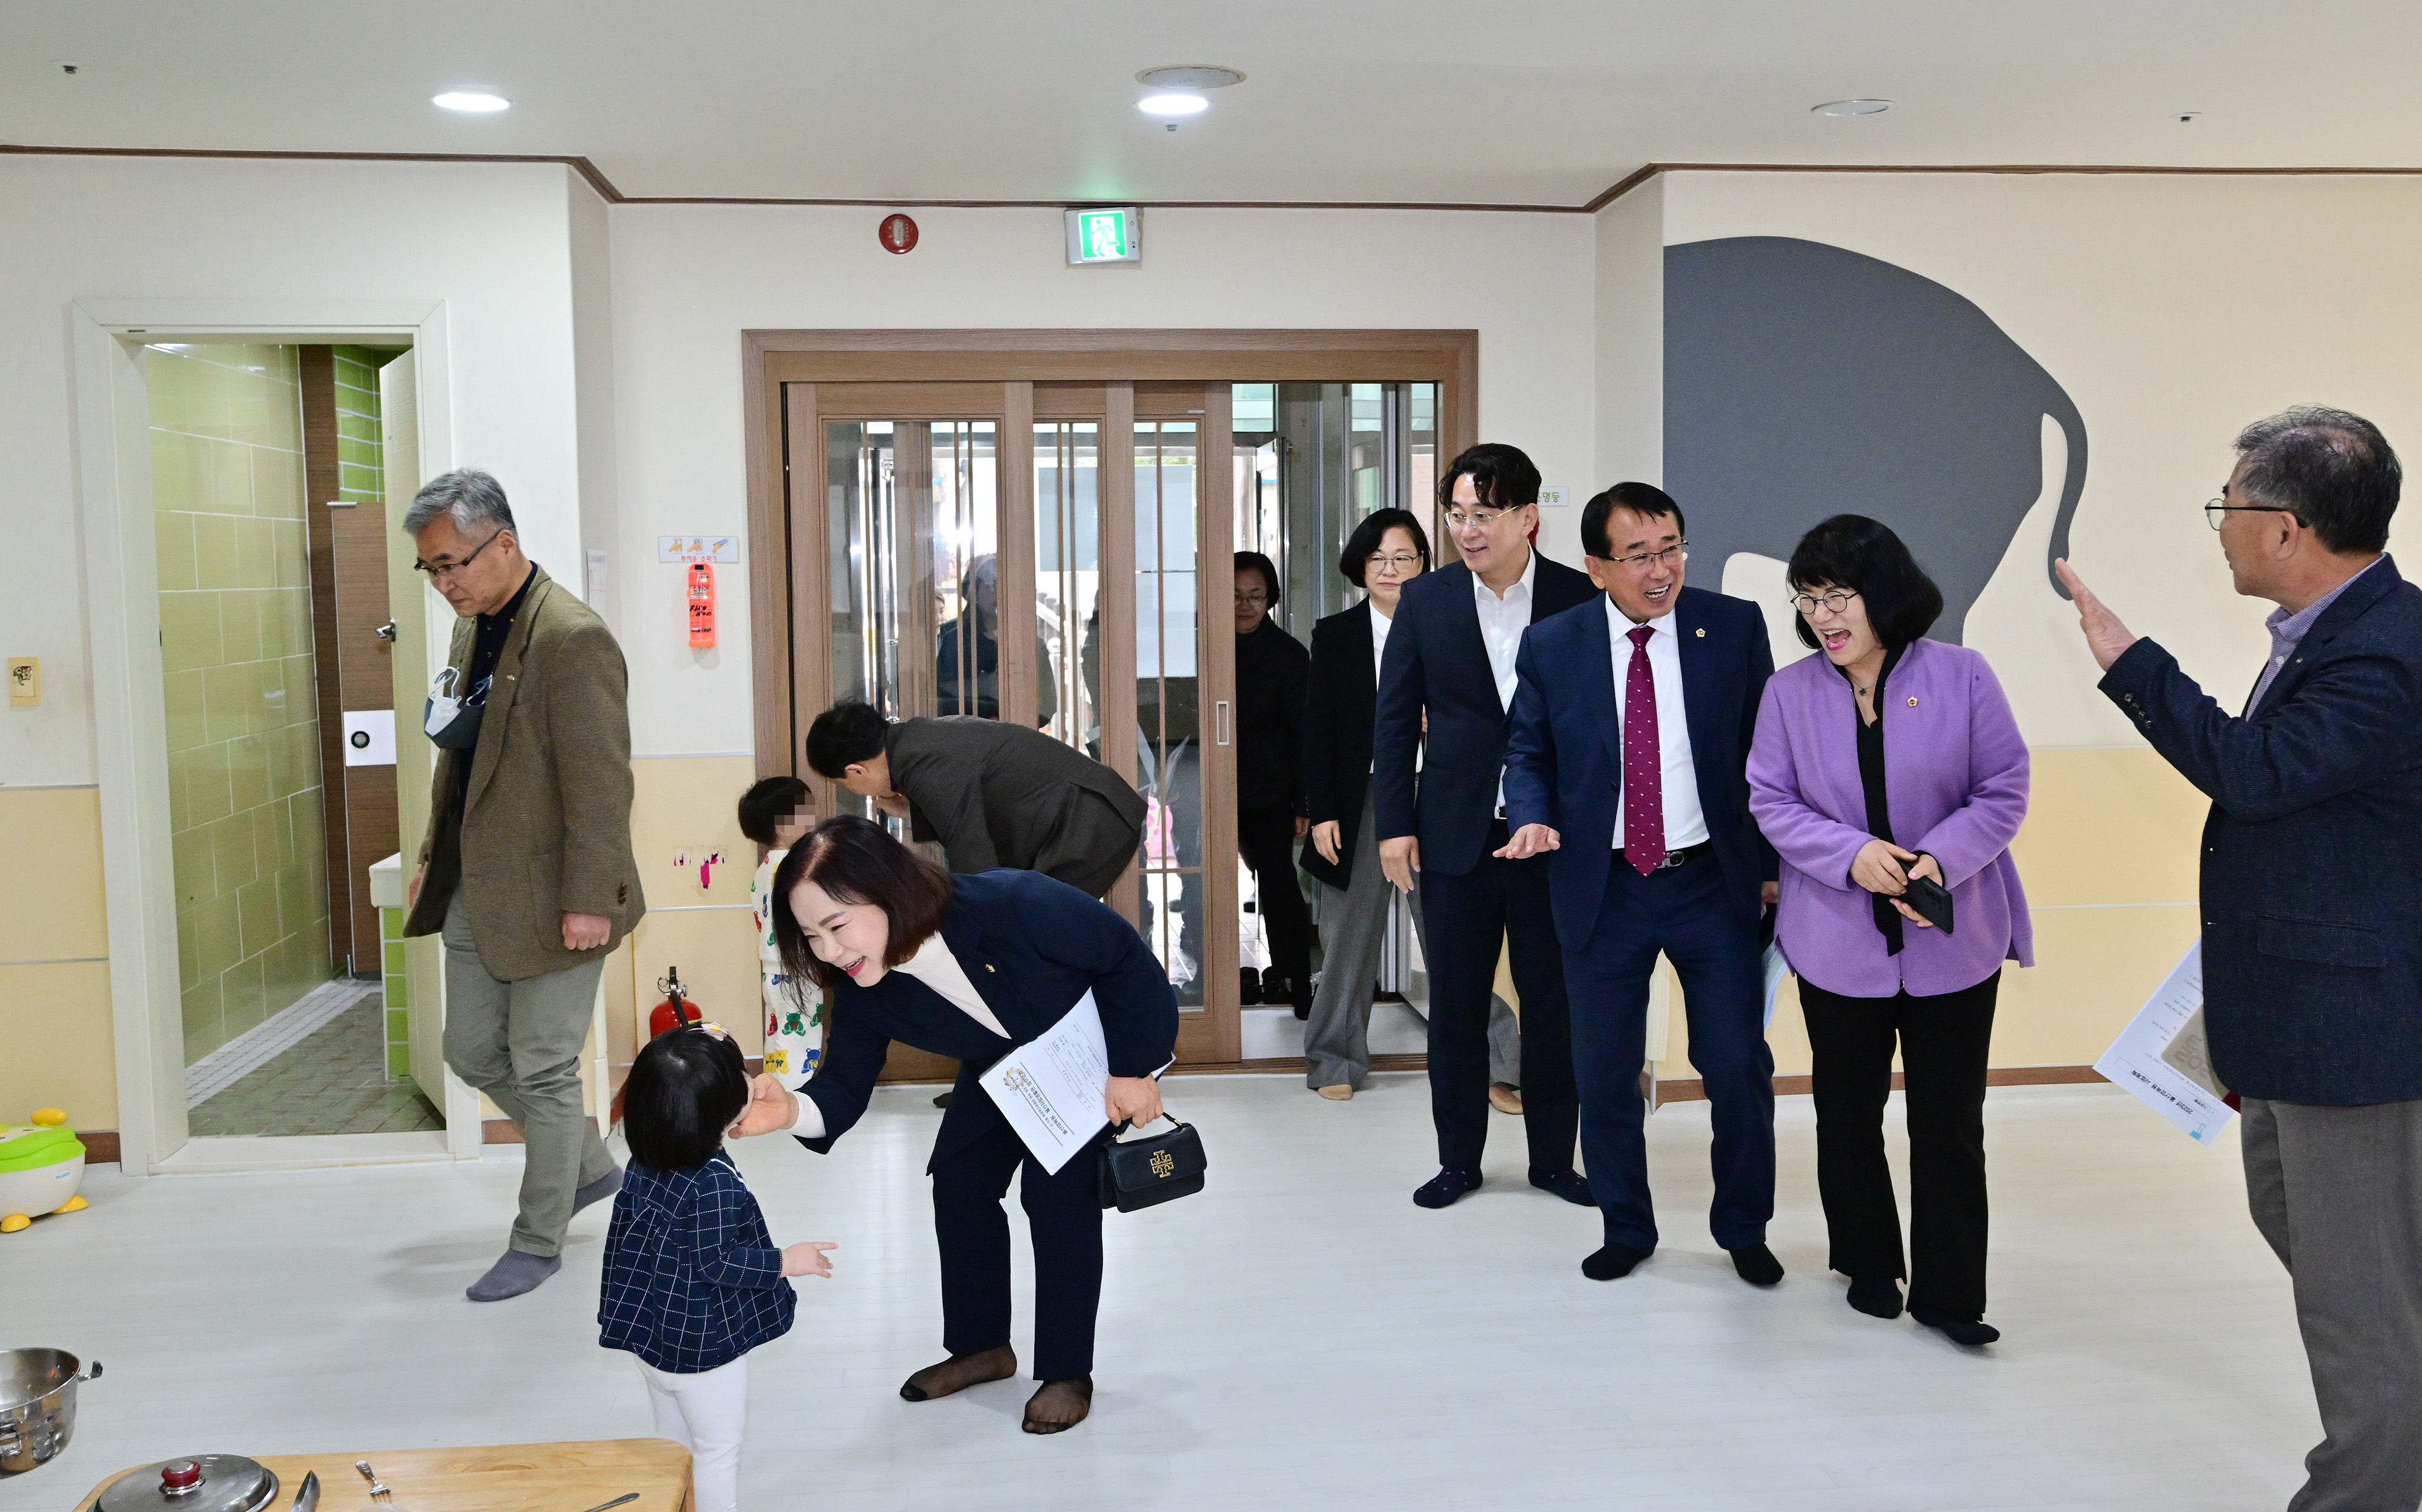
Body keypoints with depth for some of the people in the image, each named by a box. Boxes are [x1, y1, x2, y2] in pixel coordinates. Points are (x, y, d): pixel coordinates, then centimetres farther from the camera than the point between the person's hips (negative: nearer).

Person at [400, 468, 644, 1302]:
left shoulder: (573, 639, -19)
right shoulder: (472, 629, 10)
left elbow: (599, 784, -21)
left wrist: (589, 901, -22)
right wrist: (433, 858, 18)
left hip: (550, 902, -9)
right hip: (477, 894, 9)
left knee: (543, 1070, 3)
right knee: (473, 1053, 16)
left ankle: (538, 1242, 21)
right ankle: (592, 1165, 36)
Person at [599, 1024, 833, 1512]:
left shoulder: (643, 1163, -5)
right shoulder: (717, 1184, -28)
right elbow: (719, 1262, -26)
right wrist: (786, 1262, -16)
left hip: (650, 1335, 8)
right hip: (703, 1346, -8)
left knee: (673, 1442, 23)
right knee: (718, 1452, 9)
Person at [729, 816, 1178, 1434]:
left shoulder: (1014, 905, -42)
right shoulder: (863, 989, -24)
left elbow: (1126, 956, -29)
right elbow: (845, 1084, -22)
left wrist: (1134, 1068, -23)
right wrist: (794, 1110, -46)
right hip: (999, 1068, 6)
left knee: (1057, 1191, -13)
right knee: (959, 1182, 4)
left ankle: (1068, 1373, 3)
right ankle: (982, 1346, 25)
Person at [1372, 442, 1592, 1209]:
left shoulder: (1581, 598, -2)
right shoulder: (1425, 601, 2)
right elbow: (1395, 718, 4)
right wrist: (1394, 823, -1)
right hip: (1455, 837, 1)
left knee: (1555, 1002, 8)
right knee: (1455, 1004, 9)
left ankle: (1552, 1158, 24)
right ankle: (1459, 1160, 23)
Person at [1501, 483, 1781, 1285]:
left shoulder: (1735, 626, -3)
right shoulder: (1551, 645, -2)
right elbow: (1528, 753, 7)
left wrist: (1772, 865, 0)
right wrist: (1533, 820, -13)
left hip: (1713, 885, 0)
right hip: (1604, 889, 1)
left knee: (1740, 1069, 5)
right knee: (1604, 1076, 10)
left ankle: (1743, 1230, 28)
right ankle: (1626, 1230, 31)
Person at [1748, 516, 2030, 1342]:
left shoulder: (1961, 676, -7)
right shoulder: (1790, 690, -2)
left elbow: (2004, 791, -5)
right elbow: (1772, 802, -1)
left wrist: (1941, 859, -21)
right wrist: (1852, 854, -18)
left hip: (1951, 937, -2)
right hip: (1837, 940, 2)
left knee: (1949, 1120, 3)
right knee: (1848, 1112, 14)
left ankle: (1948, 1295, 15)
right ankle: (1868, 1263, 32)